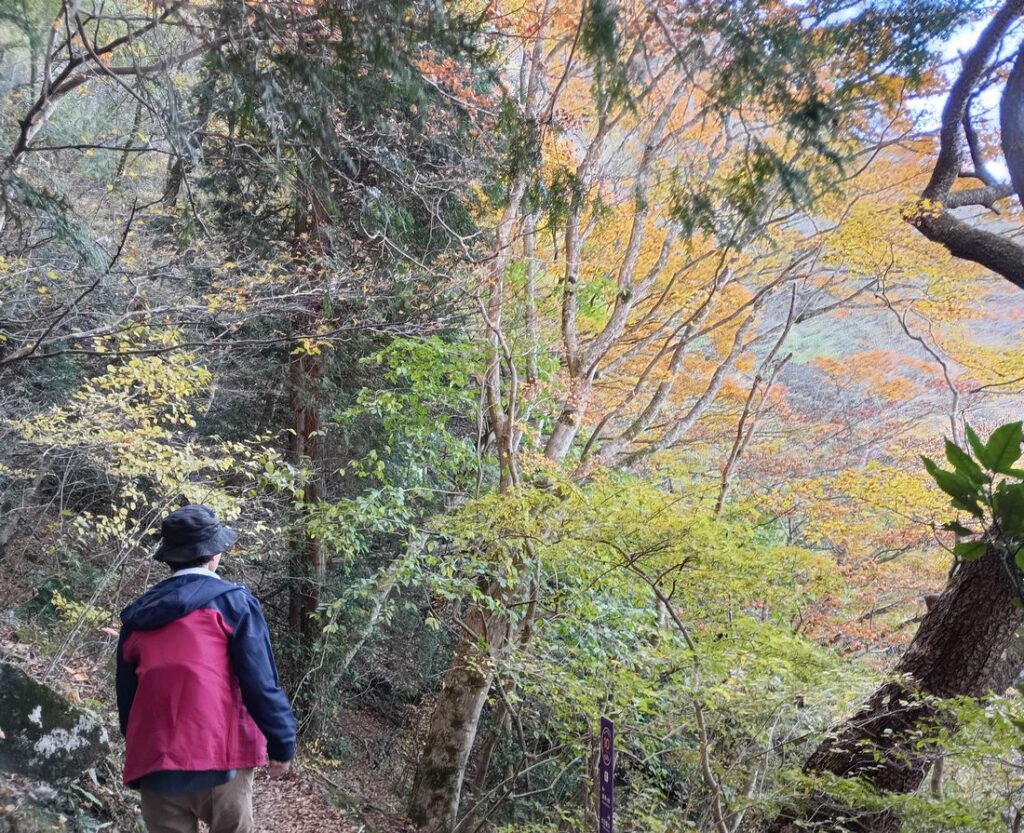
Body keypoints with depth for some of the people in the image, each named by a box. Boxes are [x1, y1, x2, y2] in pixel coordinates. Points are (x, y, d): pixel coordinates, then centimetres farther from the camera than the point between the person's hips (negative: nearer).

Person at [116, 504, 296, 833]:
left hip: (155, 766, 4)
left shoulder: (135, 615, 10)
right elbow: (260, 684, -8)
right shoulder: (232, 602, -4)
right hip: (219, 758, -4)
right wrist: (282, 743, 0)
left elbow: (126, 698, 16)